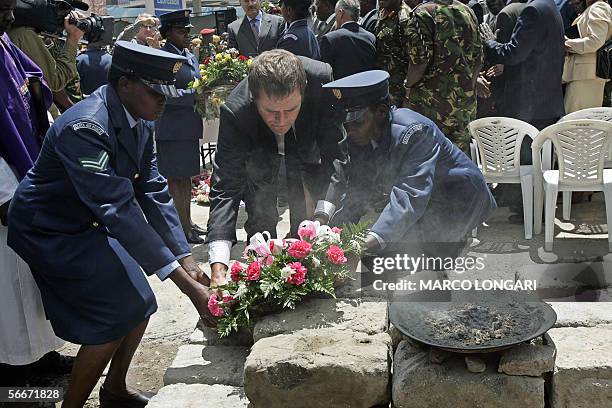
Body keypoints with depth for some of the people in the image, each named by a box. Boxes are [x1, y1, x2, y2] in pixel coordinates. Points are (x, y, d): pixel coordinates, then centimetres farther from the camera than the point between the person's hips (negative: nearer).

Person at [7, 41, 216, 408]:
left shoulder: (140, 121, -7)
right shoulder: (84, 127, -33)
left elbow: (152, 192, -7)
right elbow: (118, 210, -39)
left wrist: (188, 262, -15)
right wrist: (187, 285, -40)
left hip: (86, 225, 8)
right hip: (48, 232, -8)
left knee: (138, 305, 7)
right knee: (114, 317, -12)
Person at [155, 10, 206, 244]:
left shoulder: (191, 57, 16)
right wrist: (195, 95, -22)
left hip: (190, 127, 9)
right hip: (172, 129, -8)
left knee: (187, 176, 15)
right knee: (174, 178, -1)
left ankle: (188, 222, 25)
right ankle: (181, 228, 4)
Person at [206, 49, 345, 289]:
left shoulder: (321, 79, -39)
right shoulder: (235, 111, -40)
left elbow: (334, 152, -33)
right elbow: (225, 188, -41)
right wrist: (218, 269, -51)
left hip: (306, 147, 1)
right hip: (258, 151, -1)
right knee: (261, 221, -8)